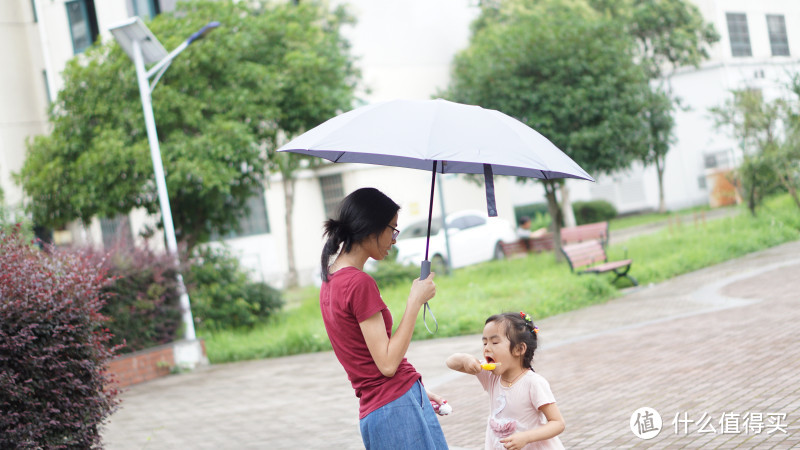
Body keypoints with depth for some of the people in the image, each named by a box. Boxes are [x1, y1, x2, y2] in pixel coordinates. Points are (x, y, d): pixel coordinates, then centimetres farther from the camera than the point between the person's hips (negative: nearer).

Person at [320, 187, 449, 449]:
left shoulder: (330, 280, 13)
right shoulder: (359, 283, -16)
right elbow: (387, 363, -18)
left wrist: (417, 393, 19)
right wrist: (415, 300, -13)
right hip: (395, 409, -9)